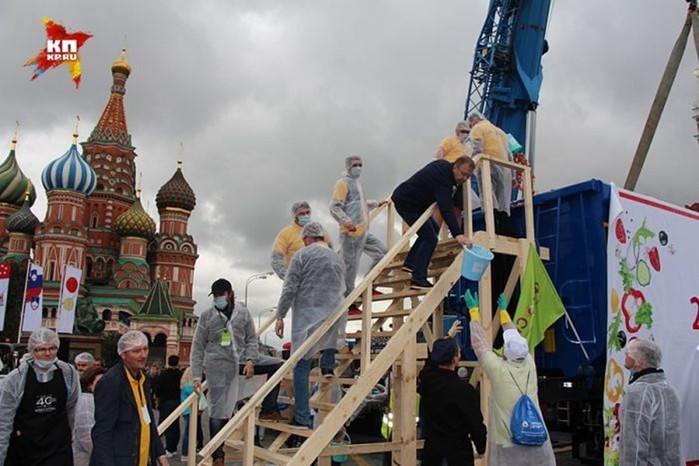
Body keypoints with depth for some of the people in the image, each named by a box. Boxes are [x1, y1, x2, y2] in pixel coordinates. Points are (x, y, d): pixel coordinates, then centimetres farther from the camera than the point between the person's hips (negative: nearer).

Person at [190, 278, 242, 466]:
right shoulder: (207, 316, 4)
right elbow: (198, 348, 4)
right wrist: (196, 376, -2)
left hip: (240, 368, 1)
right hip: (217, 368, -1)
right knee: (217, 412, 0)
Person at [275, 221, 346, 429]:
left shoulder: (302, 256, -1)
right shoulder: (337, 259, 14)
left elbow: (289, 289, -6)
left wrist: (280, 316, -1)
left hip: (306, 313, -4)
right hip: (333, 314, 4)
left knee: (301, 366, 1)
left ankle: (302, 418, 2)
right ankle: (328, 365, 19)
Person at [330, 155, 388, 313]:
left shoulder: (357, 183, 22)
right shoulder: (343, 183, -6)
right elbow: (334, 207, -15)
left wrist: (377, 203, 39)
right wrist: (346, 221, -30)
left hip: (364, 231, 9)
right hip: (351, 233, -9)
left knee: (382, 252, 10)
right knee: (350, 267, -5)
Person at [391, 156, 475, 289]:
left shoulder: (444, 165, 2)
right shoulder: (442, 178, -28)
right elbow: (446, 209, -40)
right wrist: (457, 234, -49)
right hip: (406, 204, -10)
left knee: (433, 229, 20)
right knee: (430, 238, -12)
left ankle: (410, 263, 24)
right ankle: (418, 279, -12)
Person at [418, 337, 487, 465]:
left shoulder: (426, 376, -13)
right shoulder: (463, 389, -30)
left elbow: (433, 356, 12)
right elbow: (475, 422, -21)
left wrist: (447, 338, 24)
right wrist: (481, 447, -4)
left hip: (432, 440, 5)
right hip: (457, 444, -5)